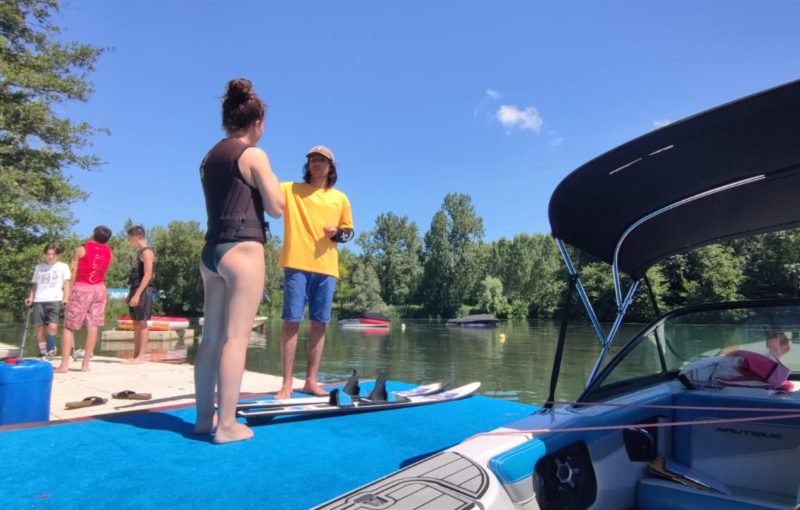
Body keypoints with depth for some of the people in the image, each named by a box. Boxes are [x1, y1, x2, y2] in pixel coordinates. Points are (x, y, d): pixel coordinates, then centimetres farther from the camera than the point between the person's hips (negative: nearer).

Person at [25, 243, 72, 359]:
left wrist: (66, 298, -7)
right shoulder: (38, 267, 19)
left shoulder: (63, 266, 11)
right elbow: (34, 284, 20)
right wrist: (31, 297, 5)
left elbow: (66, 283, 5)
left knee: (52, 326, -18)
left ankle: (50, 349, 3)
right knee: (39, 326, 0)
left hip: (54, 300, -3)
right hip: (38, 301, 3)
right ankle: (42, 352, 11)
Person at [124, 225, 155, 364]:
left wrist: (137, 294, -23)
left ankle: (141, 356, -4)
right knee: (136, 324, 9)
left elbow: (147, 275, -18)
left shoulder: (147, 252, -10)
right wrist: (130, 294, 19)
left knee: (142, 323, -7)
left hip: (143, 291, -9)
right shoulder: (139, 252, 19)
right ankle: (135, 355, 13)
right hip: (136, 290, 9)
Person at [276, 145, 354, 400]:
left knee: (319, 323, 5)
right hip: (297, 264, -3)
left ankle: (311, 380, 15)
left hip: (327, 268, 3)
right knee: (292, 321, -4)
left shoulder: (340, 199, 14)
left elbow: (349, 231, 18)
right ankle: (287, 382, 4)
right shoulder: (289, 189, 7)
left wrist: (337, 233, -3)